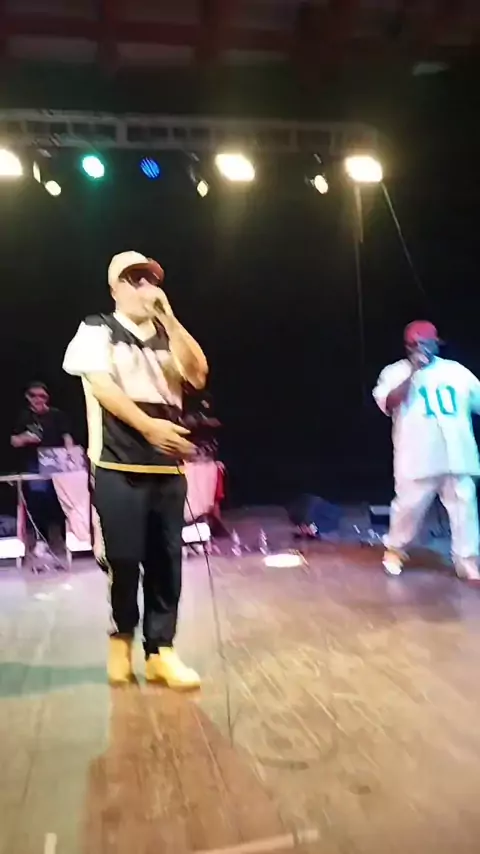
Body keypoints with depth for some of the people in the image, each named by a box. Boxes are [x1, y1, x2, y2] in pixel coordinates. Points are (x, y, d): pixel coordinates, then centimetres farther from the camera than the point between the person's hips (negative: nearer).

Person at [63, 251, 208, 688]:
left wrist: (169, 318, -3)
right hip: (119, 464, -4)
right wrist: (149, 426, -17)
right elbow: (101, 387, -8)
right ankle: (122, 636, 22)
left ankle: (160, 650, 11)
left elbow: (198, 374, 1)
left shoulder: (167, 336, 17)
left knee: (166, 559, 3)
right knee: (123, 557, -1)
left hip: (168, 465, 4)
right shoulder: (97, 330, 5)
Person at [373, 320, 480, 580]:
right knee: (408, 507, 4)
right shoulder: (396, 372, 1)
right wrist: (412, 372, -17)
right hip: (418, 459, -3)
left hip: (458, 457, 3)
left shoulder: (457, 371, 10)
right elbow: (388, 403, -15)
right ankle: (394, 550, 26)